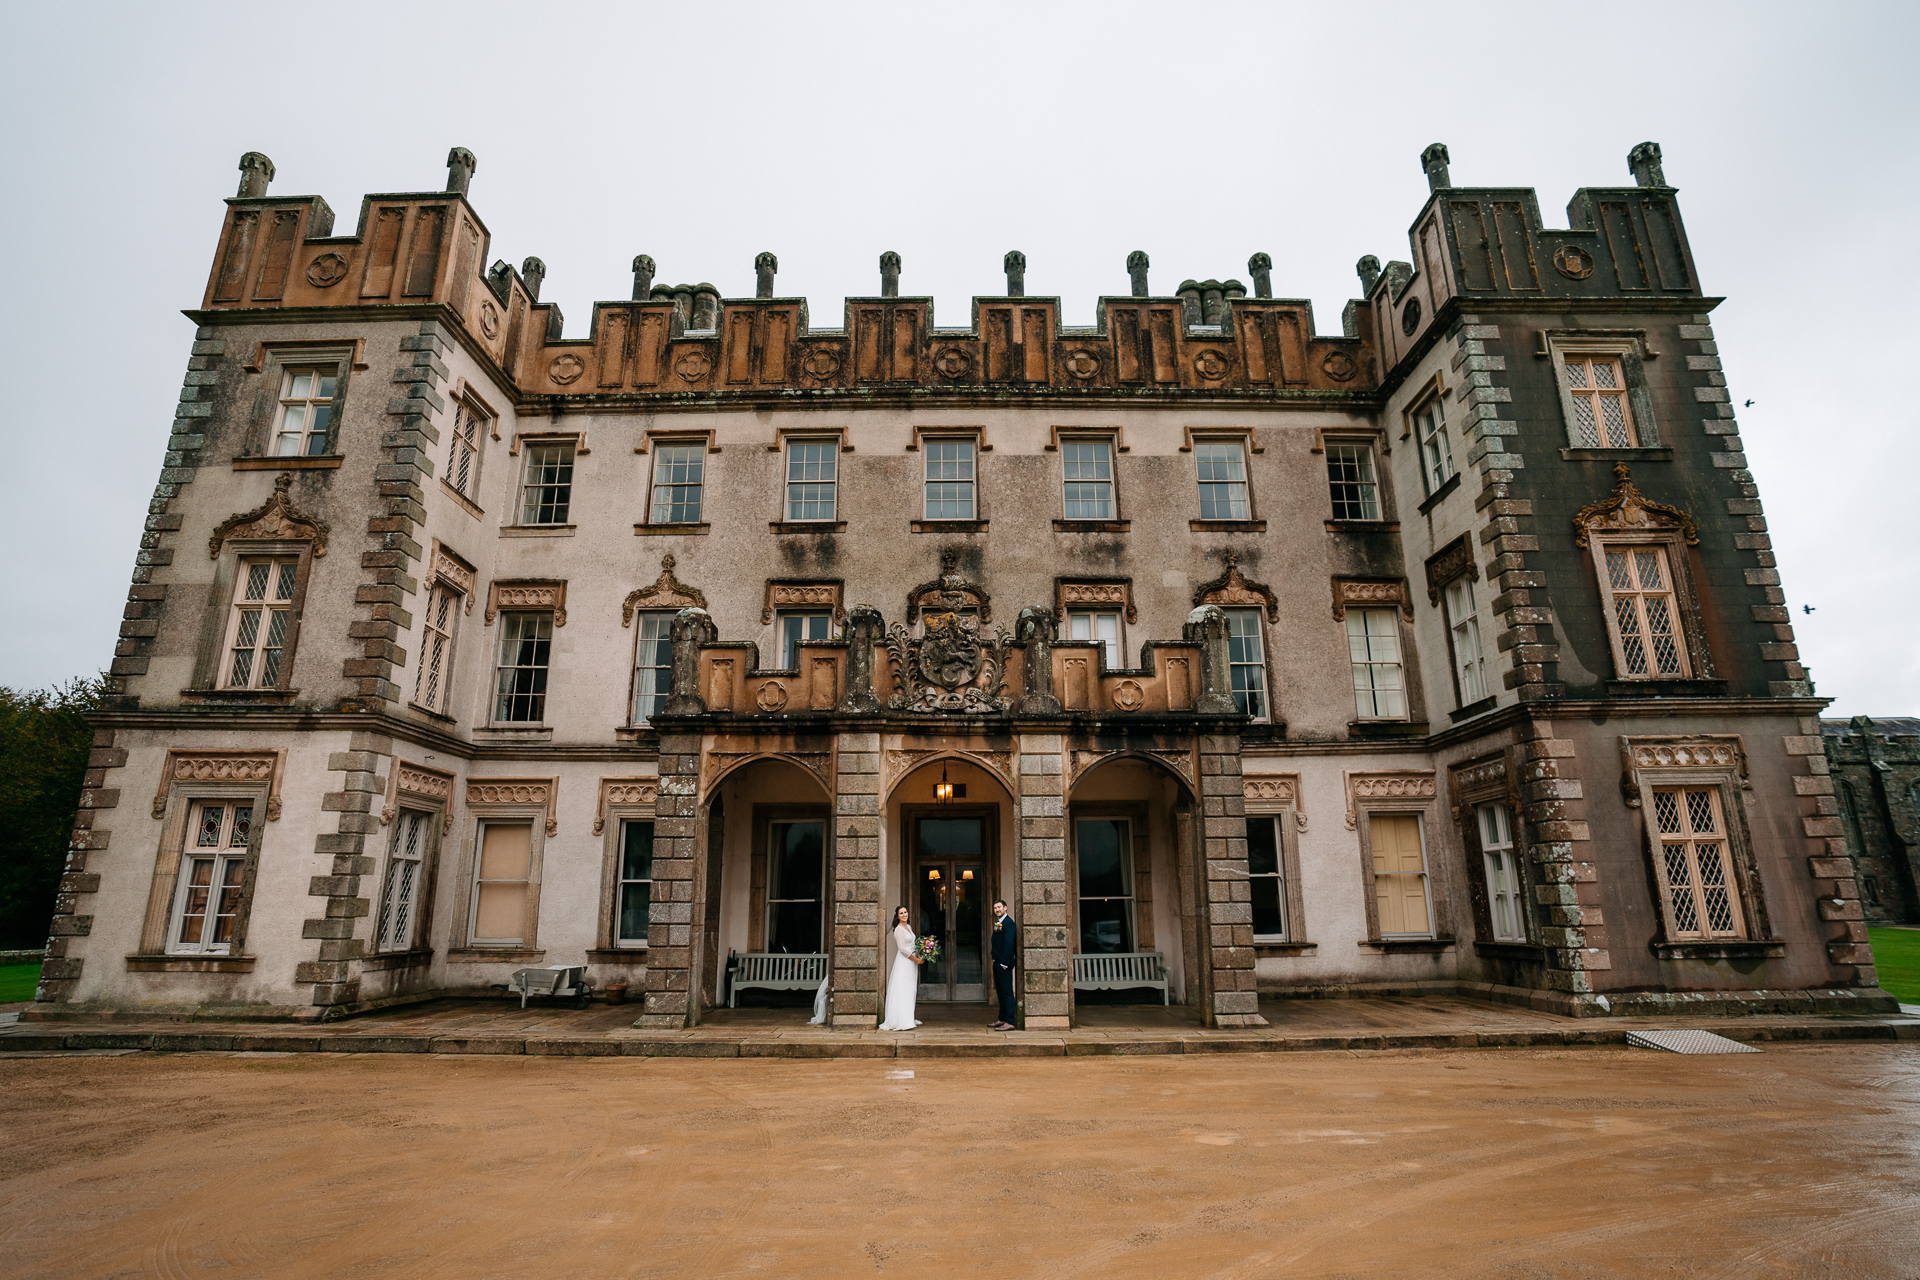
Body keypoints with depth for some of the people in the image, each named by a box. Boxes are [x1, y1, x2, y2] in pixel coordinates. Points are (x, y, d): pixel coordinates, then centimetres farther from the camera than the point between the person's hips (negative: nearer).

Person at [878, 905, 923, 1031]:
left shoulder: (909, 927, 14)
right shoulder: (899, 929, -12)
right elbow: (902, 948, -18)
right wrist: (915, 959, -13)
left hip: (911, 962, 9)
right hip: (903, 962, -9)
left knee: (911, 991, 10)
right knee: (903, 991, -10)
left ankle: (909, 1019, 15)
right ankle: (901, 1022, -10)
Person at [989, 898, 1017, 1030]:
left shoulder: (1008, 923, -12)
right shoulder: (998, 924, 18)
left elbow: (1009, 943, -18)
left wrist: (1004, 963, -21)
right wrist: (995, 960, 13)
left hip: (1004, 964, -10)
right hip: (997, 963, 10)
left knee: (1007, 992, -8)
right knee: (1000, 991, 15)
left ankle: (1009, 1022, -7)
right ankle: (1002, 1019, 23)